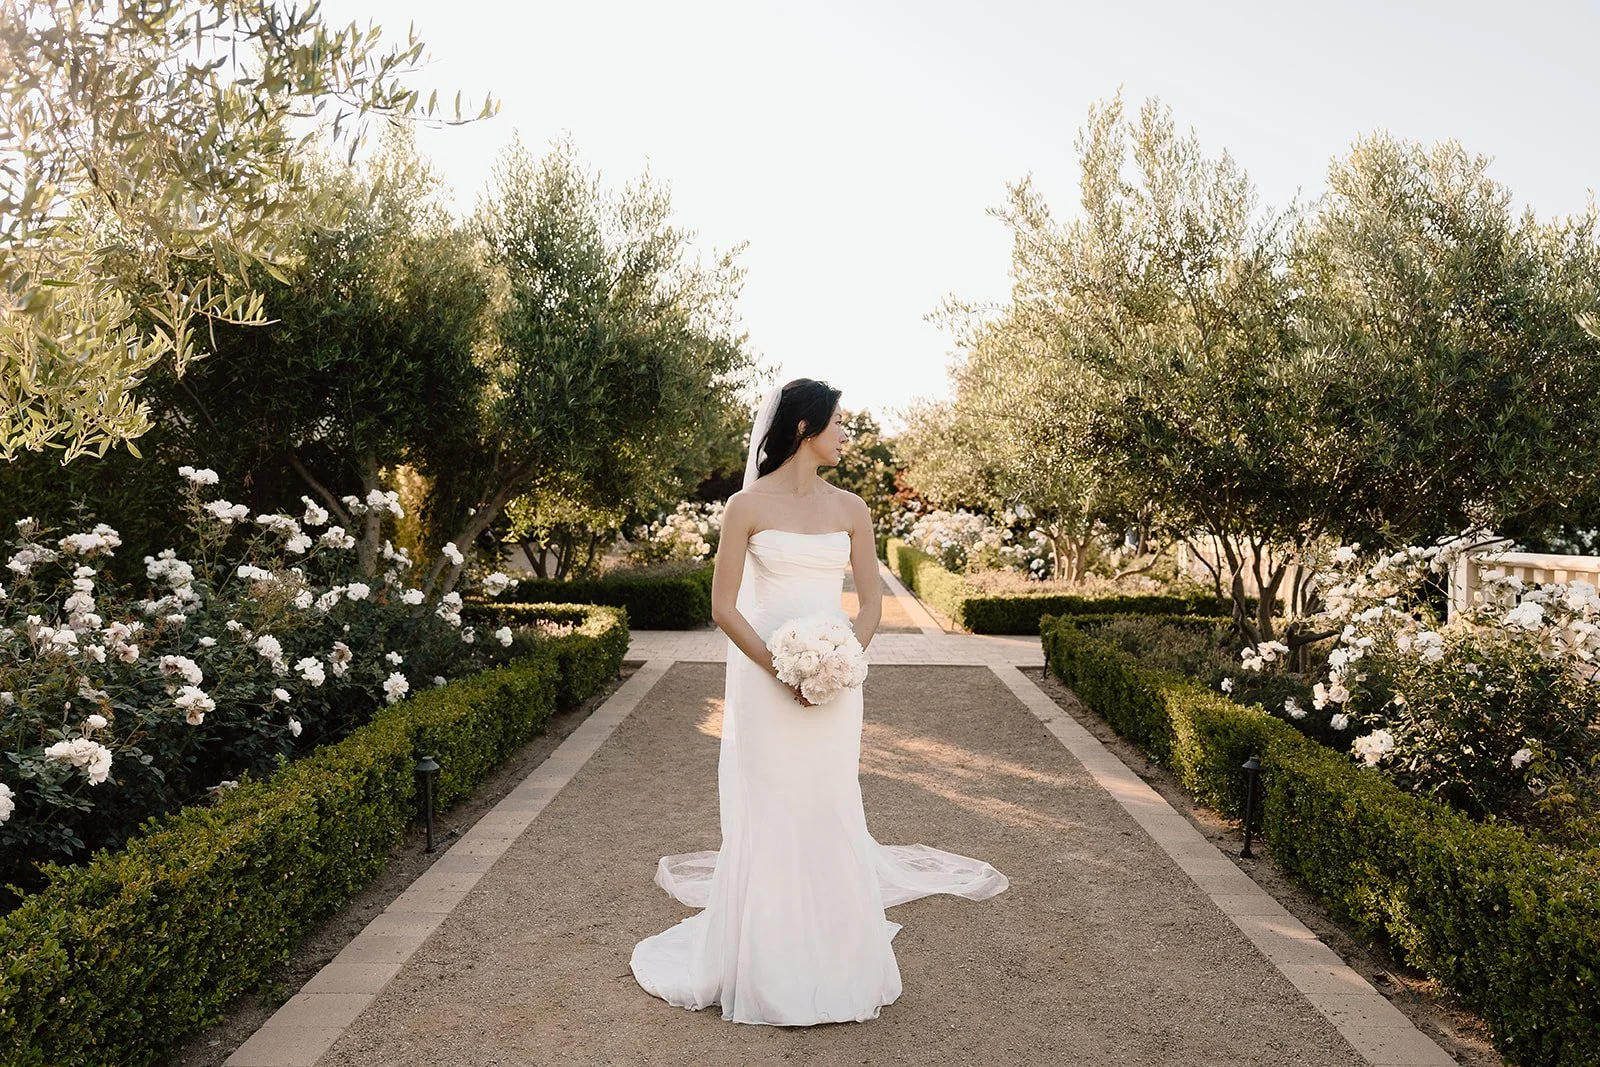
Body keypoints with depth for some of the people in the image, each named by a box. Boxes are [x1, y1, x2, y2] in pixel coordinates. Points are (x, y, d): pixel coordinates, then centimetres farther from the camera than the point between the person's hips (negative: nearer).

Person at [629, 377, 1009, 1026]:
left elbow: (871, 602, 6)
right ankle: (765, 967, 20)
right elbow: (724, 606, -6)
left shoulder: (850, 509, 5)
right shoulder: (747, 506, -5)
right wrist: (783, 672, -14)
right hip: (763, 679, -3)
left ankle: (835, 961, 25)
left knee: (830, 815, 8)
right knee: (767, 817, 4)